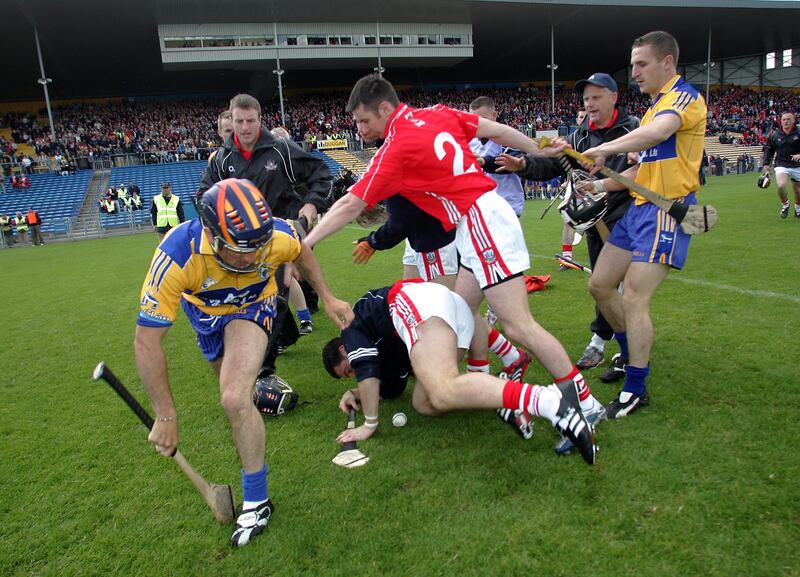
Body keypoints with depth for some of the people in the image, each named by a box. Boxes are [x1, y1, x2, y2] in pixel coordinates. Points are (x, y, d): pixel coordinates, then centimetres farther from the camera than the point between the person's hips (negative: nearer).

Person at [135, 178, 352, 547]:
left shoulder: (277, 236, -36)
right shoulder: (175, 257, -41)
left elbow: (301, 253, -7)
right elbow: (147, 341, -33)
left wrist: (328, 299, -8)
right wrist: (166, 416, -29)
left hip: (253, 305, -1)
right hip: (204, 310, 2)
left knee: (235, 400, -23)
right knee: (234, 392, 23)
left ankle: (256, 500, -4)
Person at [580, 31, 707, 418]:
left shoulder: (685, 96, -10)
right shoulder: (655, 105, 19)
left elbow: (657, 132, -34)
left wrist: (604, 149, -39)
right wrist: (601, 185, 14)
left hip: (667, 211, -9)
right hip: (639, 207, 9)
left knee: (634, 299, -13)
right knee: (600, 285, 10)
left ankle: (636, 390, 0)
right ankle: (629, 355, 30)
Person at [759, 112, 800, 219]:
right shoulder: (774, 135, 1)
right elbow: (768, 149, 12)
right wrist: (766, 164, 5)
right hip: (781, 165, 0)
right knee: (781, 186, -25)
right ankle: (785, 205, 4)